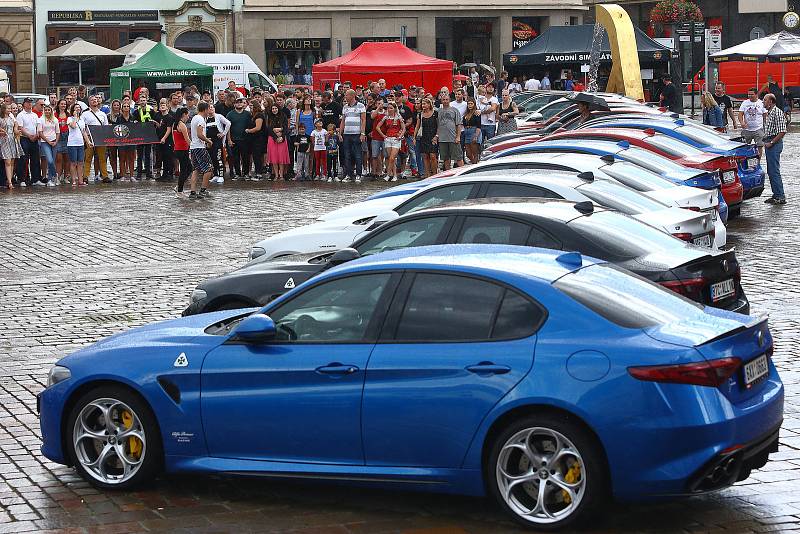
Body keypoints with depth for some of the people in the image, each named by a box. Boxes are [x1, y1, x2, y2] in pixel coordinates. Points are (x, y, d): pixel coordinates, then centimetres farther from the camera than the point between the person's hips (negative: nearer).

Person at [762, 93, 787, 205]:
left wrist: (771, 143, -20)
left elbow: (782, 131, -20)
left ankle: (780, 197, -9)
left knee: (774, 170, -10)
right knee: (770, 171, 12)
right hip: (769, 143, 10)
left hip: (775, 144, -10)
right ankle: (776, 194, 17)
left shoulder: (778, 113, -14)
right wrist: (766, 141, 15)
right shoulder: (769, 113, 17)